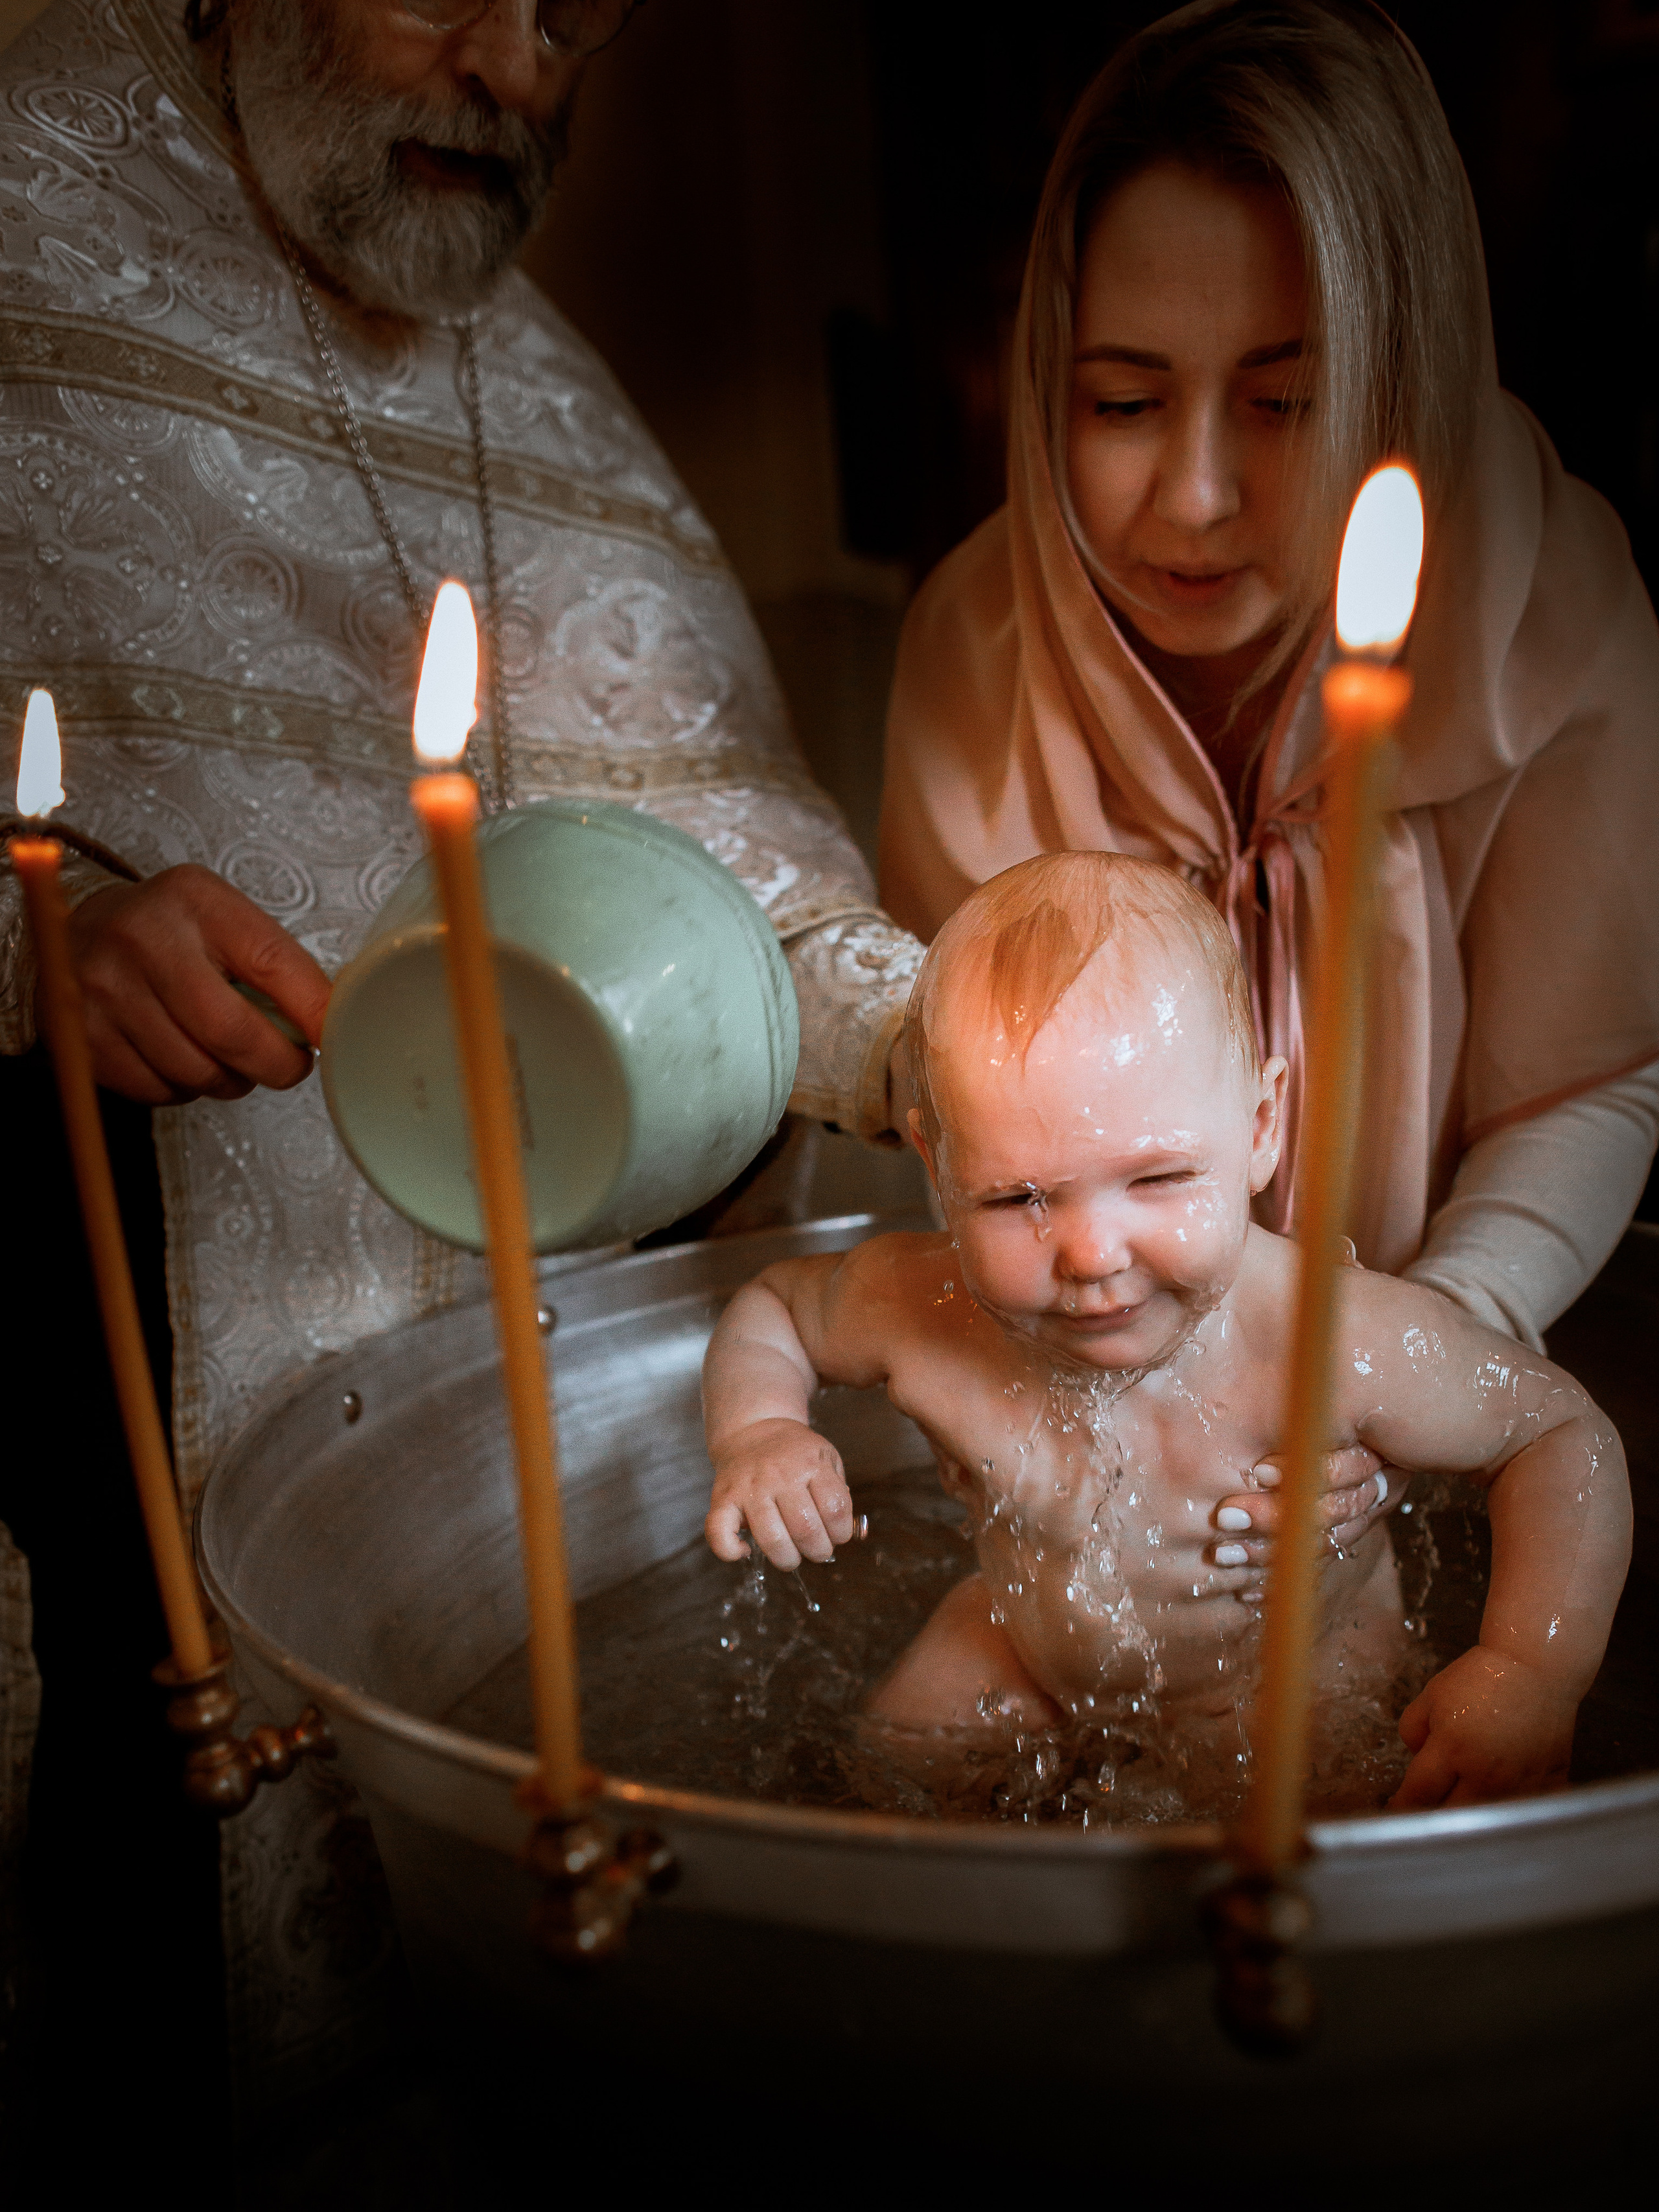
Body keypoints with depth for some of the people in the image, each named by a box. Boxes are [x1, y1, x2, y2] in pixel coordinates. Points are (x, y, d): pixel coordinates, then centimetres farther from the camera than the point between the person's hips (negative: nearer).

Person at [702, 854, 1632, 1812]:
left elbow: (1566, 1435, -22)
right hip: (1032, 1667, 2)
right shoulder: (917, 1310, -29)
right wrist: (759, 1434, -28)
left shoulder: (1341, 1339, -37)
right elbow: (771, 1308, -7)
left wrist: (1536, 1676, -33)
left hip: (1302, 1687, -1)